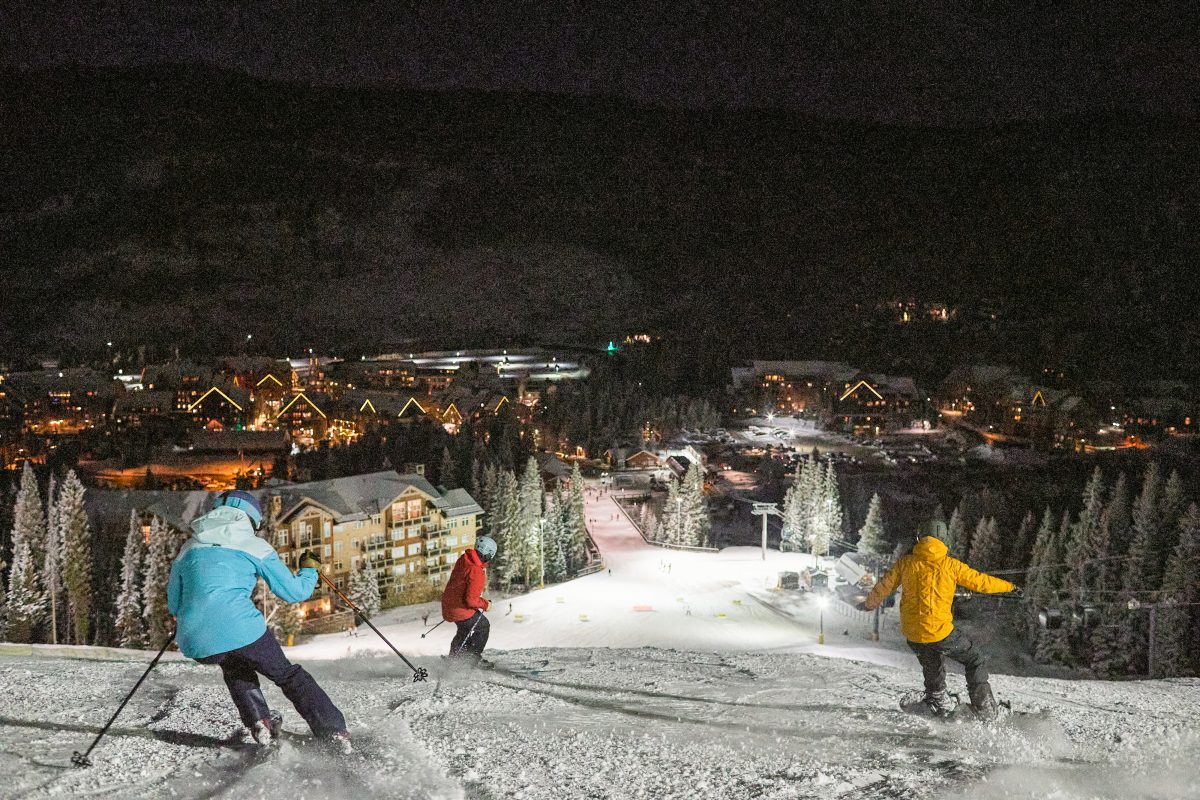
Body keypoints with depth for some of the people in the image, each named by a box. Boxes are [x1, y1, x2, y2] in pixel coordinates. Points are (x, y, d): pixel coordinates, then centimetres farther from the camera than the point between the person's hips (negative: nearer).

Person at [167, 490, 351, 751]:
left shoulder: (187, 549, 20)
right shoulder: (254, 546, 8)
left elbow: (174, 606, 27)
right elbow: (294, 592, 10)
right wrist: (310, 570, 30)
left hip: (195, 643, 4)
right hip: (241, 629, -3)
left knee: (233, 664, 36)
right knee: (288, 675, 18)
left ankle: (258, 721, 21)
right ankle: (334, 732, 12)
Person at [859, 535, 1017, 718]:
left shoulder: (906, 562, 1)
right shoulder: (950, 565, -5)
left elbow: (885, 585, 9)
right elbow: (979, 581, 4)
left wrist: (869, 604, 27)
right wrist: (1009, 586, 20)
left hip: (912, 633, 3)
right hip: (940, 631, -3)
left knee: (931, 666, 30)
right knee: (974, 660, 16)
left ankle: (937, 702, 37)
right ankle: (984, 708, 9)